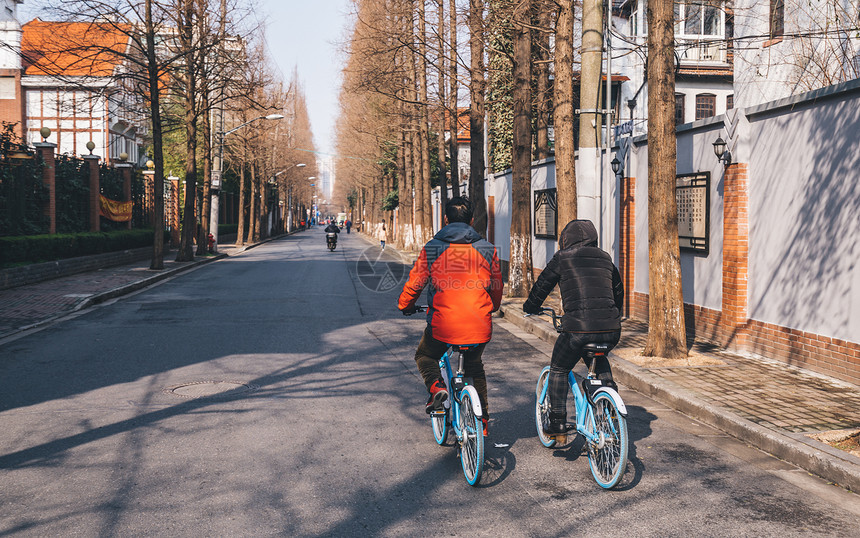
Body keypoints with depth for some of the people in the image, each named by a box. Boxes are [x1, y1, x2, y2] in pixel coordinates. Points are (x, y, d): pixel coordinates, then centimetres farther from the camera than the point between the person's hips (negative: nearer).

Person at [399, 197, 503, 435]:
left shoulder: (432, 248, -1)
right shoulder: (488, 249, 5)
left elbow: (415, 281, 5)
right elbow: (496, 285, 17)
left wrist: (405, 306, 25)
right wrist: (493, 308, 37)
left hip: (443, 325, -2)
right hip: (479, 326, 3)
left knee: (425, 356, 25)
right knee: (474, 365, 29)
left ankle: (436, 387, -5)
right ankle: (482, 416, 29)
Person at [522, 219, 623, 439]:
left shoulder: (562, 258, 7)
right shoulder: (605, 259, 20)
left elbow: (542, 284, 15)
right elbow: (618, 291, 30)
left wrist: (530, 307, 32)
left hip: (578, 327, -4)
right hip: (611, 330, 5)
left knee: (558, 370, 16)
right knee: (599, 358, 36)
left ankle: (558, 422, 13)